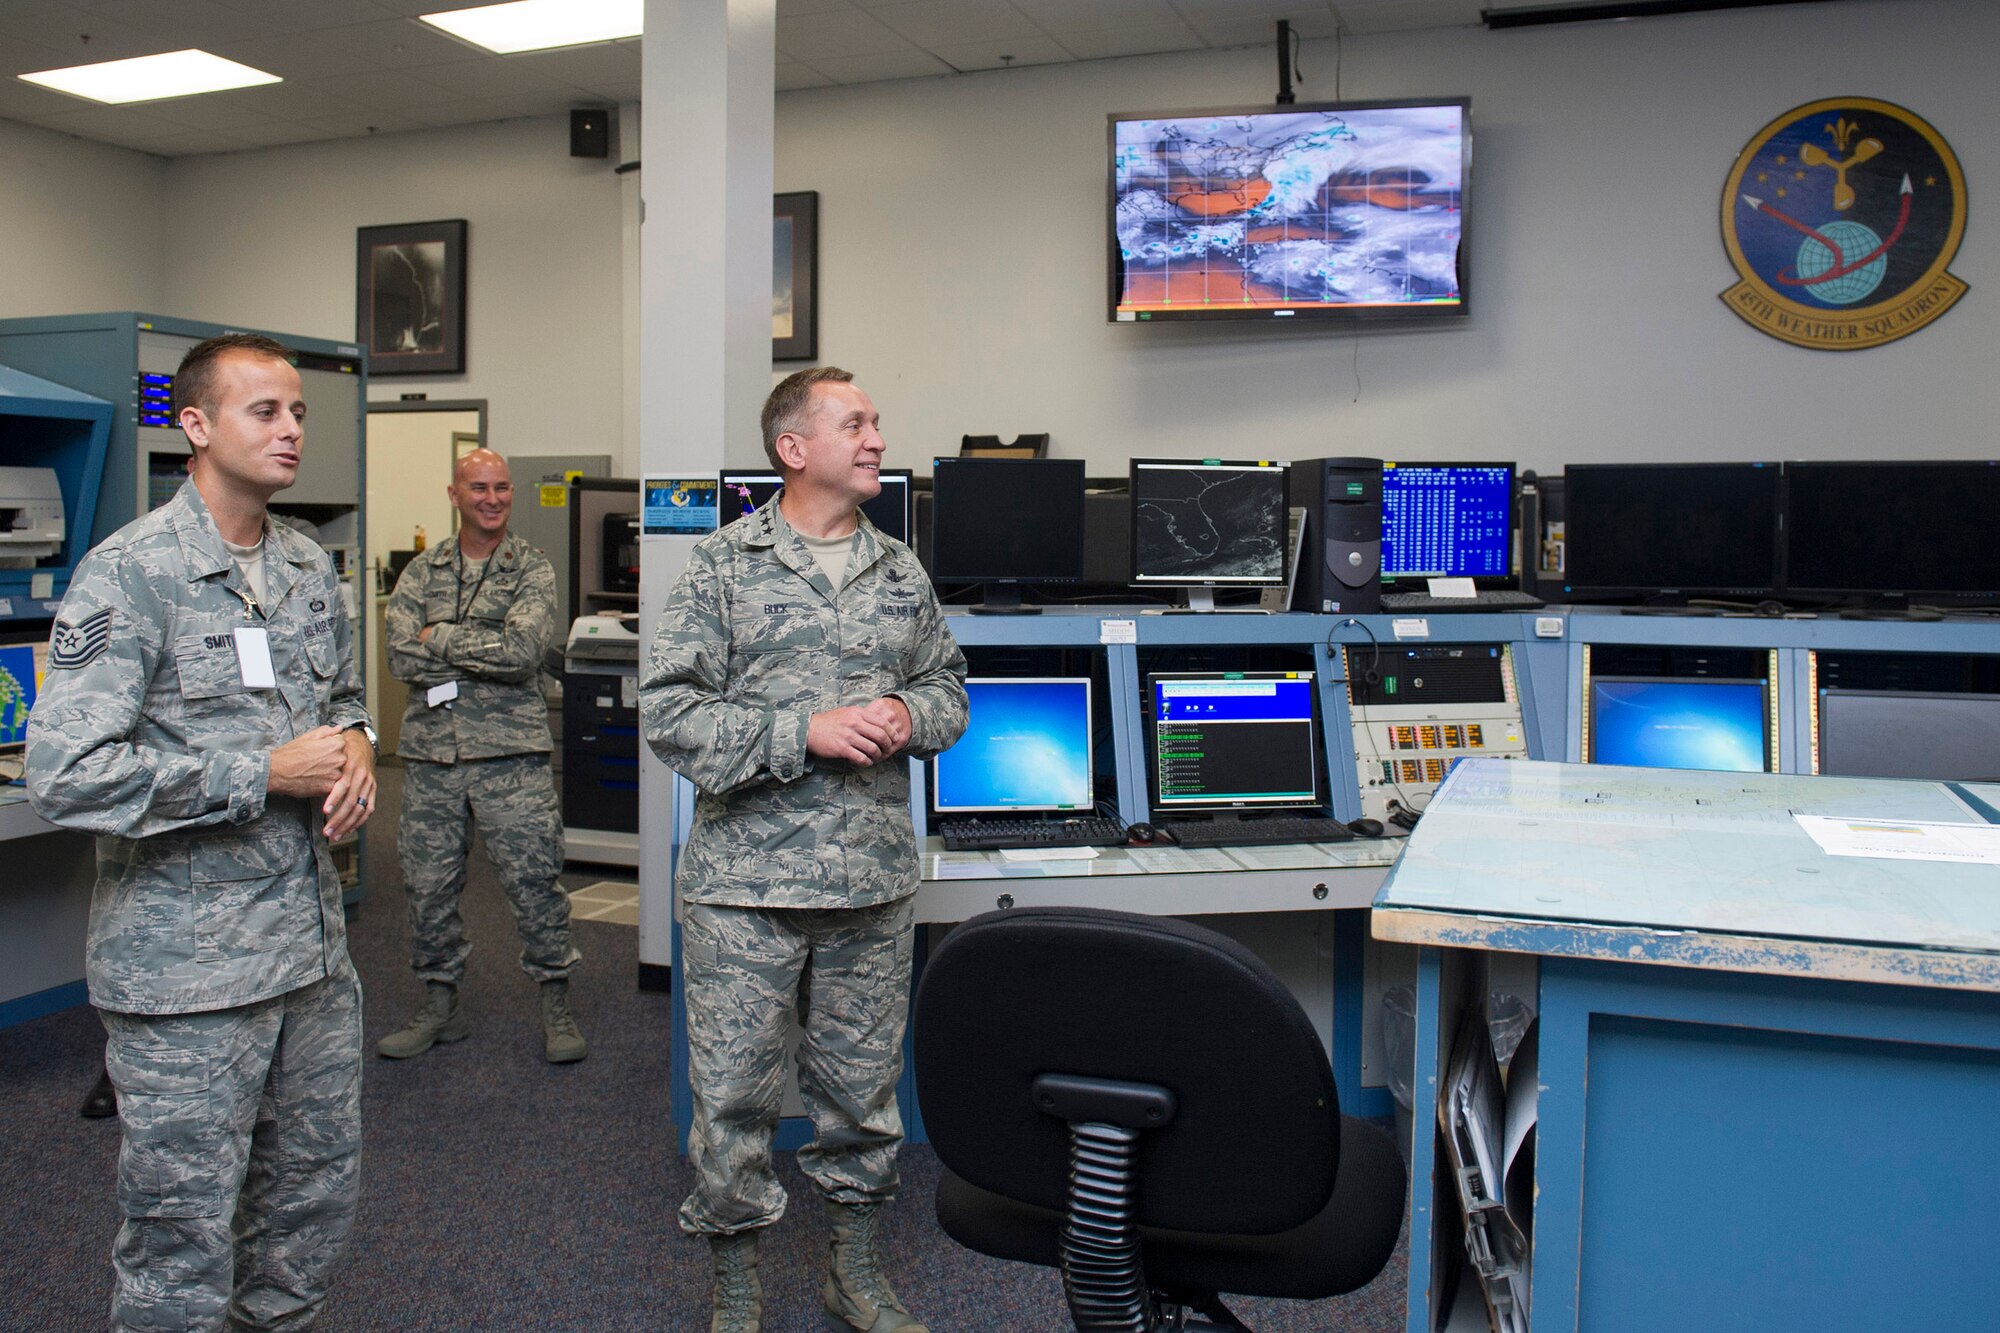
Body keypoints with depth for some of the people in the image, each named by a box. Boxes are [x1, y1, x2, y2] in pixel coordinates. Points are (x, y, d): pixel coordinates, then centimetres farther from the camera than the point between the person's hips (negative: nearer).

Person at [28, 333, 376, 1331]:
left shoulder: (310, 567, 10)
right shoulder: (130, 574, -13)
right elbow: (66, 776, -21)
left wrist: (355, 747, 1)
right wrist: (263, 775, -19)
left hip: (312, 942, 7)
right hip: (186, 966, -7)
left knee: (318, 1186, 19)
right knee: (186, 1231, 5)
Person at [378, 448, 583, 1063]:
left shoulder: (532, 570, 2)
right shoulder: (423, 570, 10)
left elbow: (523, 649, -15)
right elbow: (401, 656, -4)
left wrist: (441, 639, -9)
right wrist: (486, 656, -8)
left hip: (511, 752, -3)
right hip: (430, 751, 3)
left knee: (534, 879, -1)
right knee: (428, 885, 10)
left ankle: (557, 1006, 12)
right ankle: (439, 1006, 26)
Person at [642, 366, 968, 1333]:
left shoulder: (903, 574, 10)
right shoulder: (724, 566, -4)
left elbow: (949, 691, 18)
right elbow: (668, 713, -9)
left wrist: (909, 717, -6)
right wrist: (808, 732, -18)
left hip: (874, 887, 4)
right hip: (746, 885, -3)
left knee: (863, 1085, 15)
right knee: (734, 1091, 5)